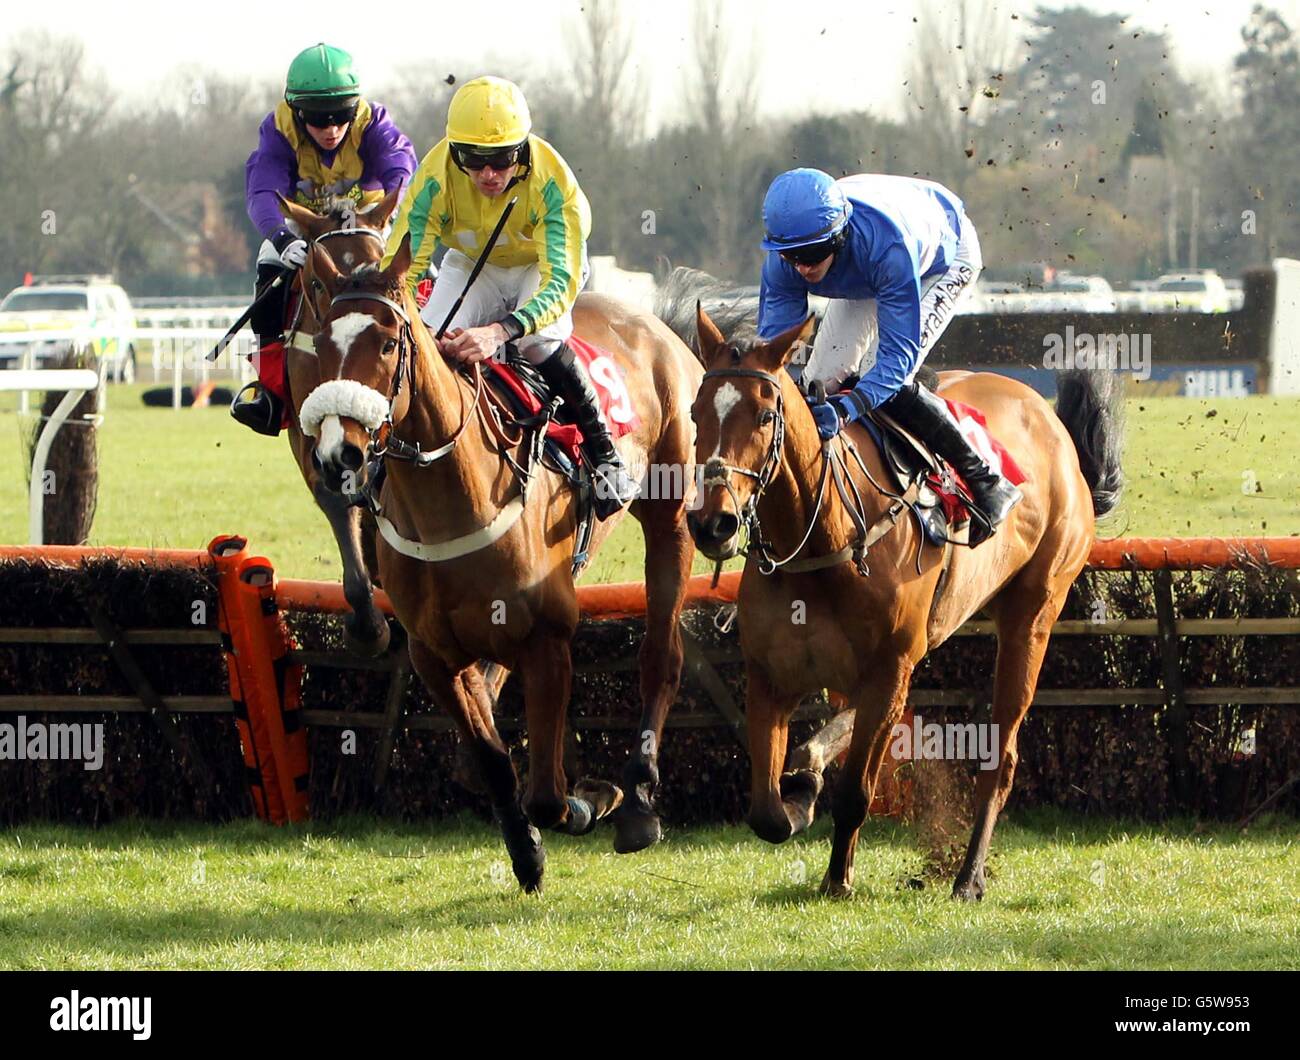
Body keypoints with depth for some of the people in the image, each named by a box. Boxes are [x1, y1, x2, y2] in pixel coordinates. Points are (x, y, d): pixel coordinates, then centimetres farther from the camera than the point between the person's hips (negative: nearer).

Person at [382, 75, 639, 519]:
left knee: (539, 342, -32)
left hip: (542, 264, -2)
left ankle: (604, 454, -14)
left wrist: (500, 332, -59)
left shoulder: (551, 182, -37)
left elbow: (561, 281, -42)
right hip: (471, 263, 2)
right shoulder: (436, 177, -32)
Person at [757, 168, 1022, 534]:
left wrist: (845, 409, -61)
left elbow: (898, 355, -46)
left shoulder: (888, 241, -48)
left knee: (887, 379, -25)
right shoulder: (783, 259, -33)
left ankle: (986, 482, -13)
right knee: (821, 380, -6)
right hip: (866, 275, 6)